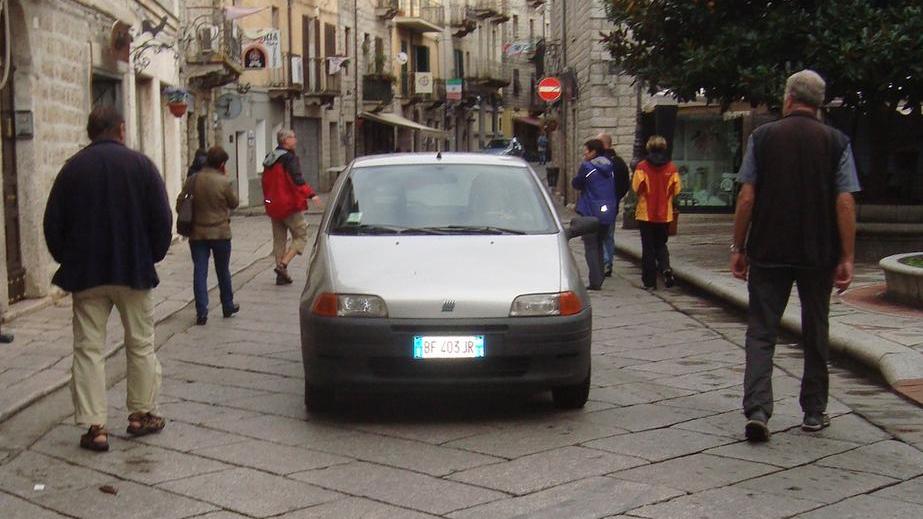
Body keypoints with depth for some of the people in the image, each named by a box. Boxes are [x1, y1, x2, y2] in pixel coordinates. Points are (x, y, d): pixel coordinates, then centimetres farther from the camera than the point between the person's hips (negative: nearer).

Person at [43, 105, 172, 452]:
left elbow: (53, 223, 3)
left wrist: (68, 260, 14)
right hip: (133, 271, -1)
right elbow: (162, 219, -5)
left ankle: (94, 426, 1)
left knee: (88, 349, 4)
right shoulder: (140, 164, -3)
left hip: (85, 274, 1)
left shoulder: (72, 168, 1)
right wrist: (152, 256, 9)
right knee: (140, 344, 13)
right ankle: (141, 415, 20)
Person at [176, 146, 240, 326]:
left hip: (197, 233, 2)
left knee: (199, 272, 3)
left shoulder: (192, 180, -3)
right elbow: (234, 203, 0)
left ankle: (201, 312, -4)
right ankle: (228, 306, 27)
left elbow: (180, 202, 0)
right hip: (220, 232, -2)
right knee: (223, 271, 14)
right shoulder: (224, 181, -13)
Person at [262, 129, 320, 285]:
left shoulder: (269, 159, 13)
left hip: (274, 206, 8)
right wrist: (311, 194, -32)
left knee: (279, 239, 13)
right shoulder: (289, 158, -14)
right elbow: (297, 180, -26)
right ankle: (283, 265, -14)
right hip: (290, 205, -8)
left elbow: (265, 182, 20)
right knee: (301, 236, 1)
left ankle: (281, 275, 13)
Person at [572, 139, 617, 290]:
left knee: (591, 246, 0)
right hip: (608, 213, 7)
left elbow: (576, 183, 0)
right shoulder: (609, 167, 9)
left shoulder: (587, 166, -11)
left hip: (591, 213, -6)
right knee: (599, 245, 19)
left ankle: (595, 282, -7)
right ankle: (599, 279, 21)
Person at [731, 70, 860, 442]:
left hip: (768, 253, -1)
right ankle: (814, 412, 22)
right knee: (815, 334, 14)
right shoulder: (836, 142, 0)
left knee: (761, 332, 3)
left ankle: (757, 410, -12)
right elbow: (845, 203, -5)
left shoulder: (763, 137, -1)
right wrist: (846, 258, -3)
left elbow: (747, 197, -3)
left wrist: (739, 248, 3)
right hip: (819, 255, 1)